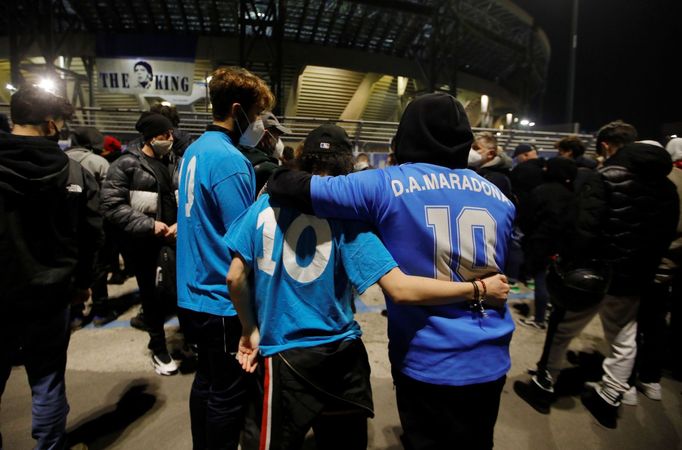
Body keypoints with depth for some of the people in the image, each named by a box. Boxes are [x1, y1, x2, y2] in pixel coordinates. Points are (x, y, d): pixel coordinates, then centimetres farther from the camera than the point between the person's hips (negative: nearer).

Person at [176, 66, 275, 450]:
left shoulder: (196, 149, 9)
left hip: (194, 295, 9)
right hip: (224, 301, -9)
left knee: (207, 382, 23)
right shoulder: (230, 160, -21)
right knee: (229, 394, 8)